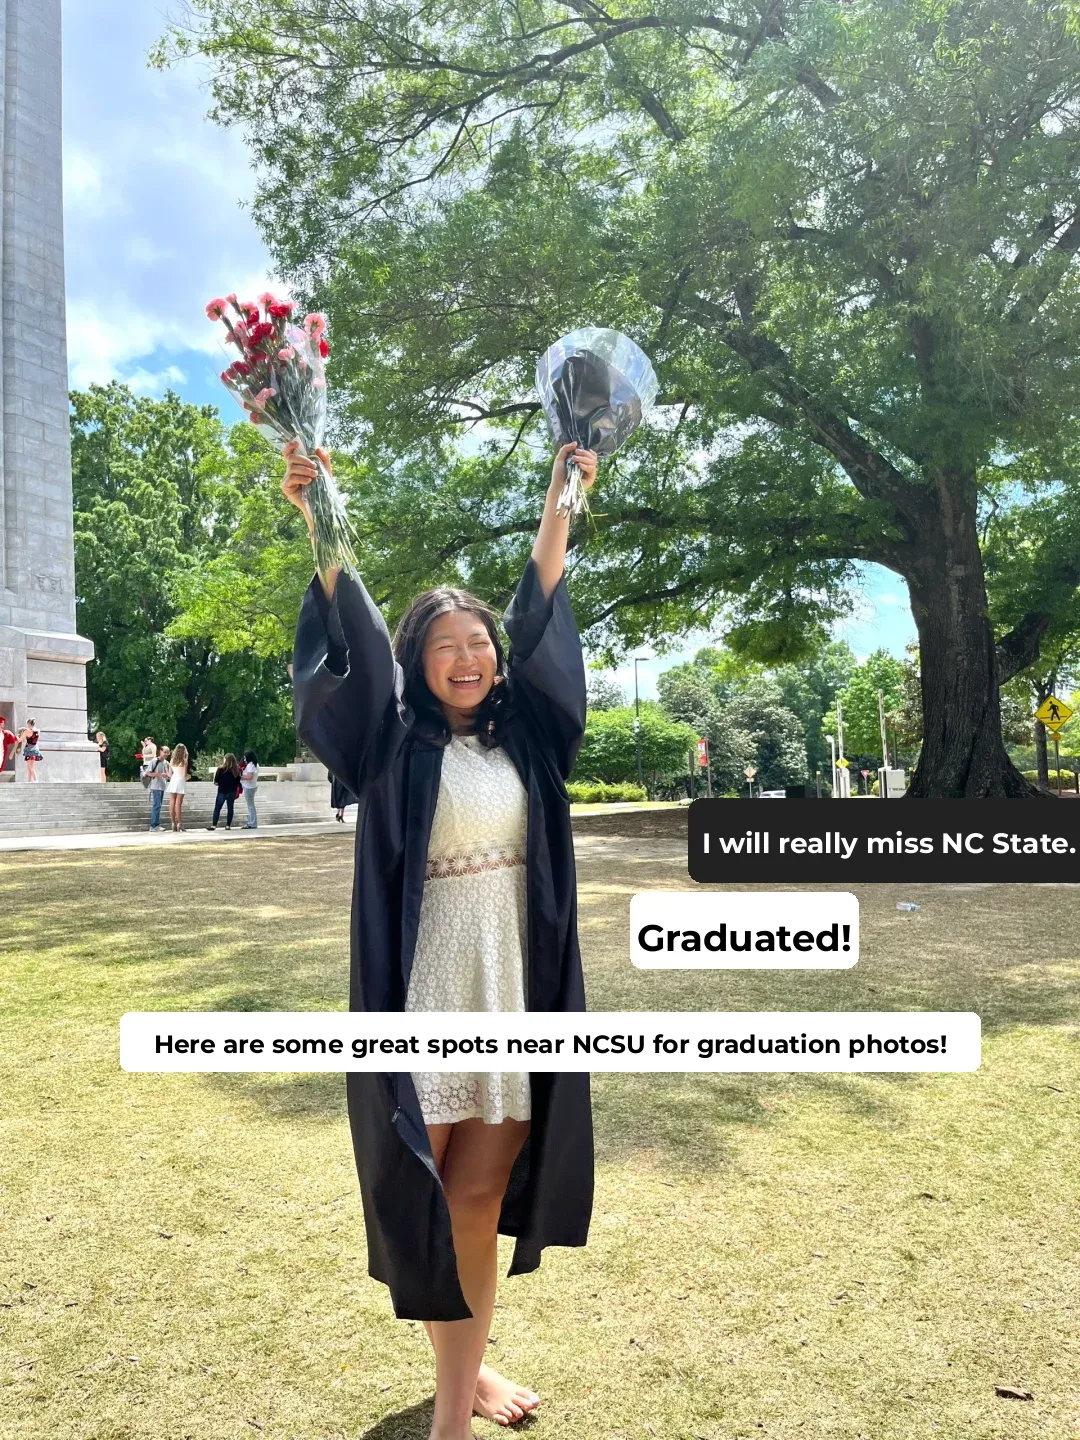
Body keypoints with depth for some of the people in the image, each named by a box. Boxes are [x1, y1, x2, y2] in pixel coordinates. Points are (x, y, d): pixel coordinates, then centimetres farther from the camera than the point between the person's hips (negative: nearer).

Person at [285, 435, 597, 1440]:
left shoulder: (520, 735, 9)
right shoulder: (395, 741, -1)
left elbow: (540, 618, 7)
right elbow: (354, 642, -16)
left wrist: (561, 498, 2)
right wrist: (319, 521, -29)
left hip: (514, 987, 3)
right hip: (425, 987, -3)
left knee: (480, 1196, 10)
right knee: (423, 1189, 6)